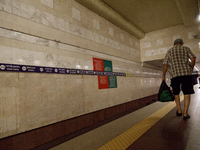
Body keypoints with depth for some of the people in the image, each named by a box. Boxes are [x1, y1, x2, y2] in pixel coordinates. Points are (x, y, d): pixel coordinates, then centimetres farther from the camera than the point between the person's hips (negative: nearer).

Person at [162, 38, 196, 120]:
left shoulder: (169, 51, 14)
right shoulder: (186, 49, 14)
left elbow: (165, 64, 6)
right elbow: (193, 58, -1)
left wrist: (163, 76, 9)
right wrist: (191, 69, 12)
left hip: (174, 74, 1)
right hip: (186, 73, 0)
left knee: (176, 93, 14)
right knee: (187, 93, 2)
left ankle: (179, 111, 17)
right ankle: (185, 113, -2)